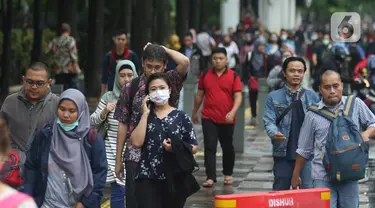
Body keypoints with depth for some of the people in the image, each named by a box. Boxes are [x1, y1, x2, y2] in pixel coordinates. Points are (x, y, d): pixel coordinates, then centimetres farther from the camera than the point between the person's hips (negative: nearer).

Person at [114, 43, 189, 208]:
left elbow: (184, 62, -20)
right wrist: (118, 160, 4)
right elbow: (123, 124, 5)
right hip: (136, 154, 0)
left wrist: (163, 49, -5)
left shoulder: (171, 82, 1)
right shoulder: (131, 87, 1)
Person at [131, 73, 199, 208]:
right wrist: (145, 114, -6)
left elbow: (194, 147, 3)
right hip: (148, 178, 0)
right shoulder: (144, 116, 8)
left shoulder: (181, 117, 5)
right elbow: (136, 142, -8)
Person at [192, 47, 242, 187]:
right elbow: (199, 95, 15)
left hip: (227, 119, -1)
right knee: (210, 147, -7)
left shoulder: (233, 76, -2)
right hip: (209, 118, 1)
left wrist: (233, 111, -23)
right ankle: (210, 177, -9)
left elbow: (238, 96, -8)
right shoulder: (205, 76, 5)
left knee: (227, 147, 13)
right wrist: (194, 112, 22)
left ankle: (228, 174, 31)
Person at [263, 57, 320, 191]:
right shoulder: (274, 97, 5)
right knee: (280, 191, 7)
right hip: (283, 153, 0)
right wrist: (274, 133, -24)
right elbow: (269, 121, -3)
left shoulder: (313, 97, 8)